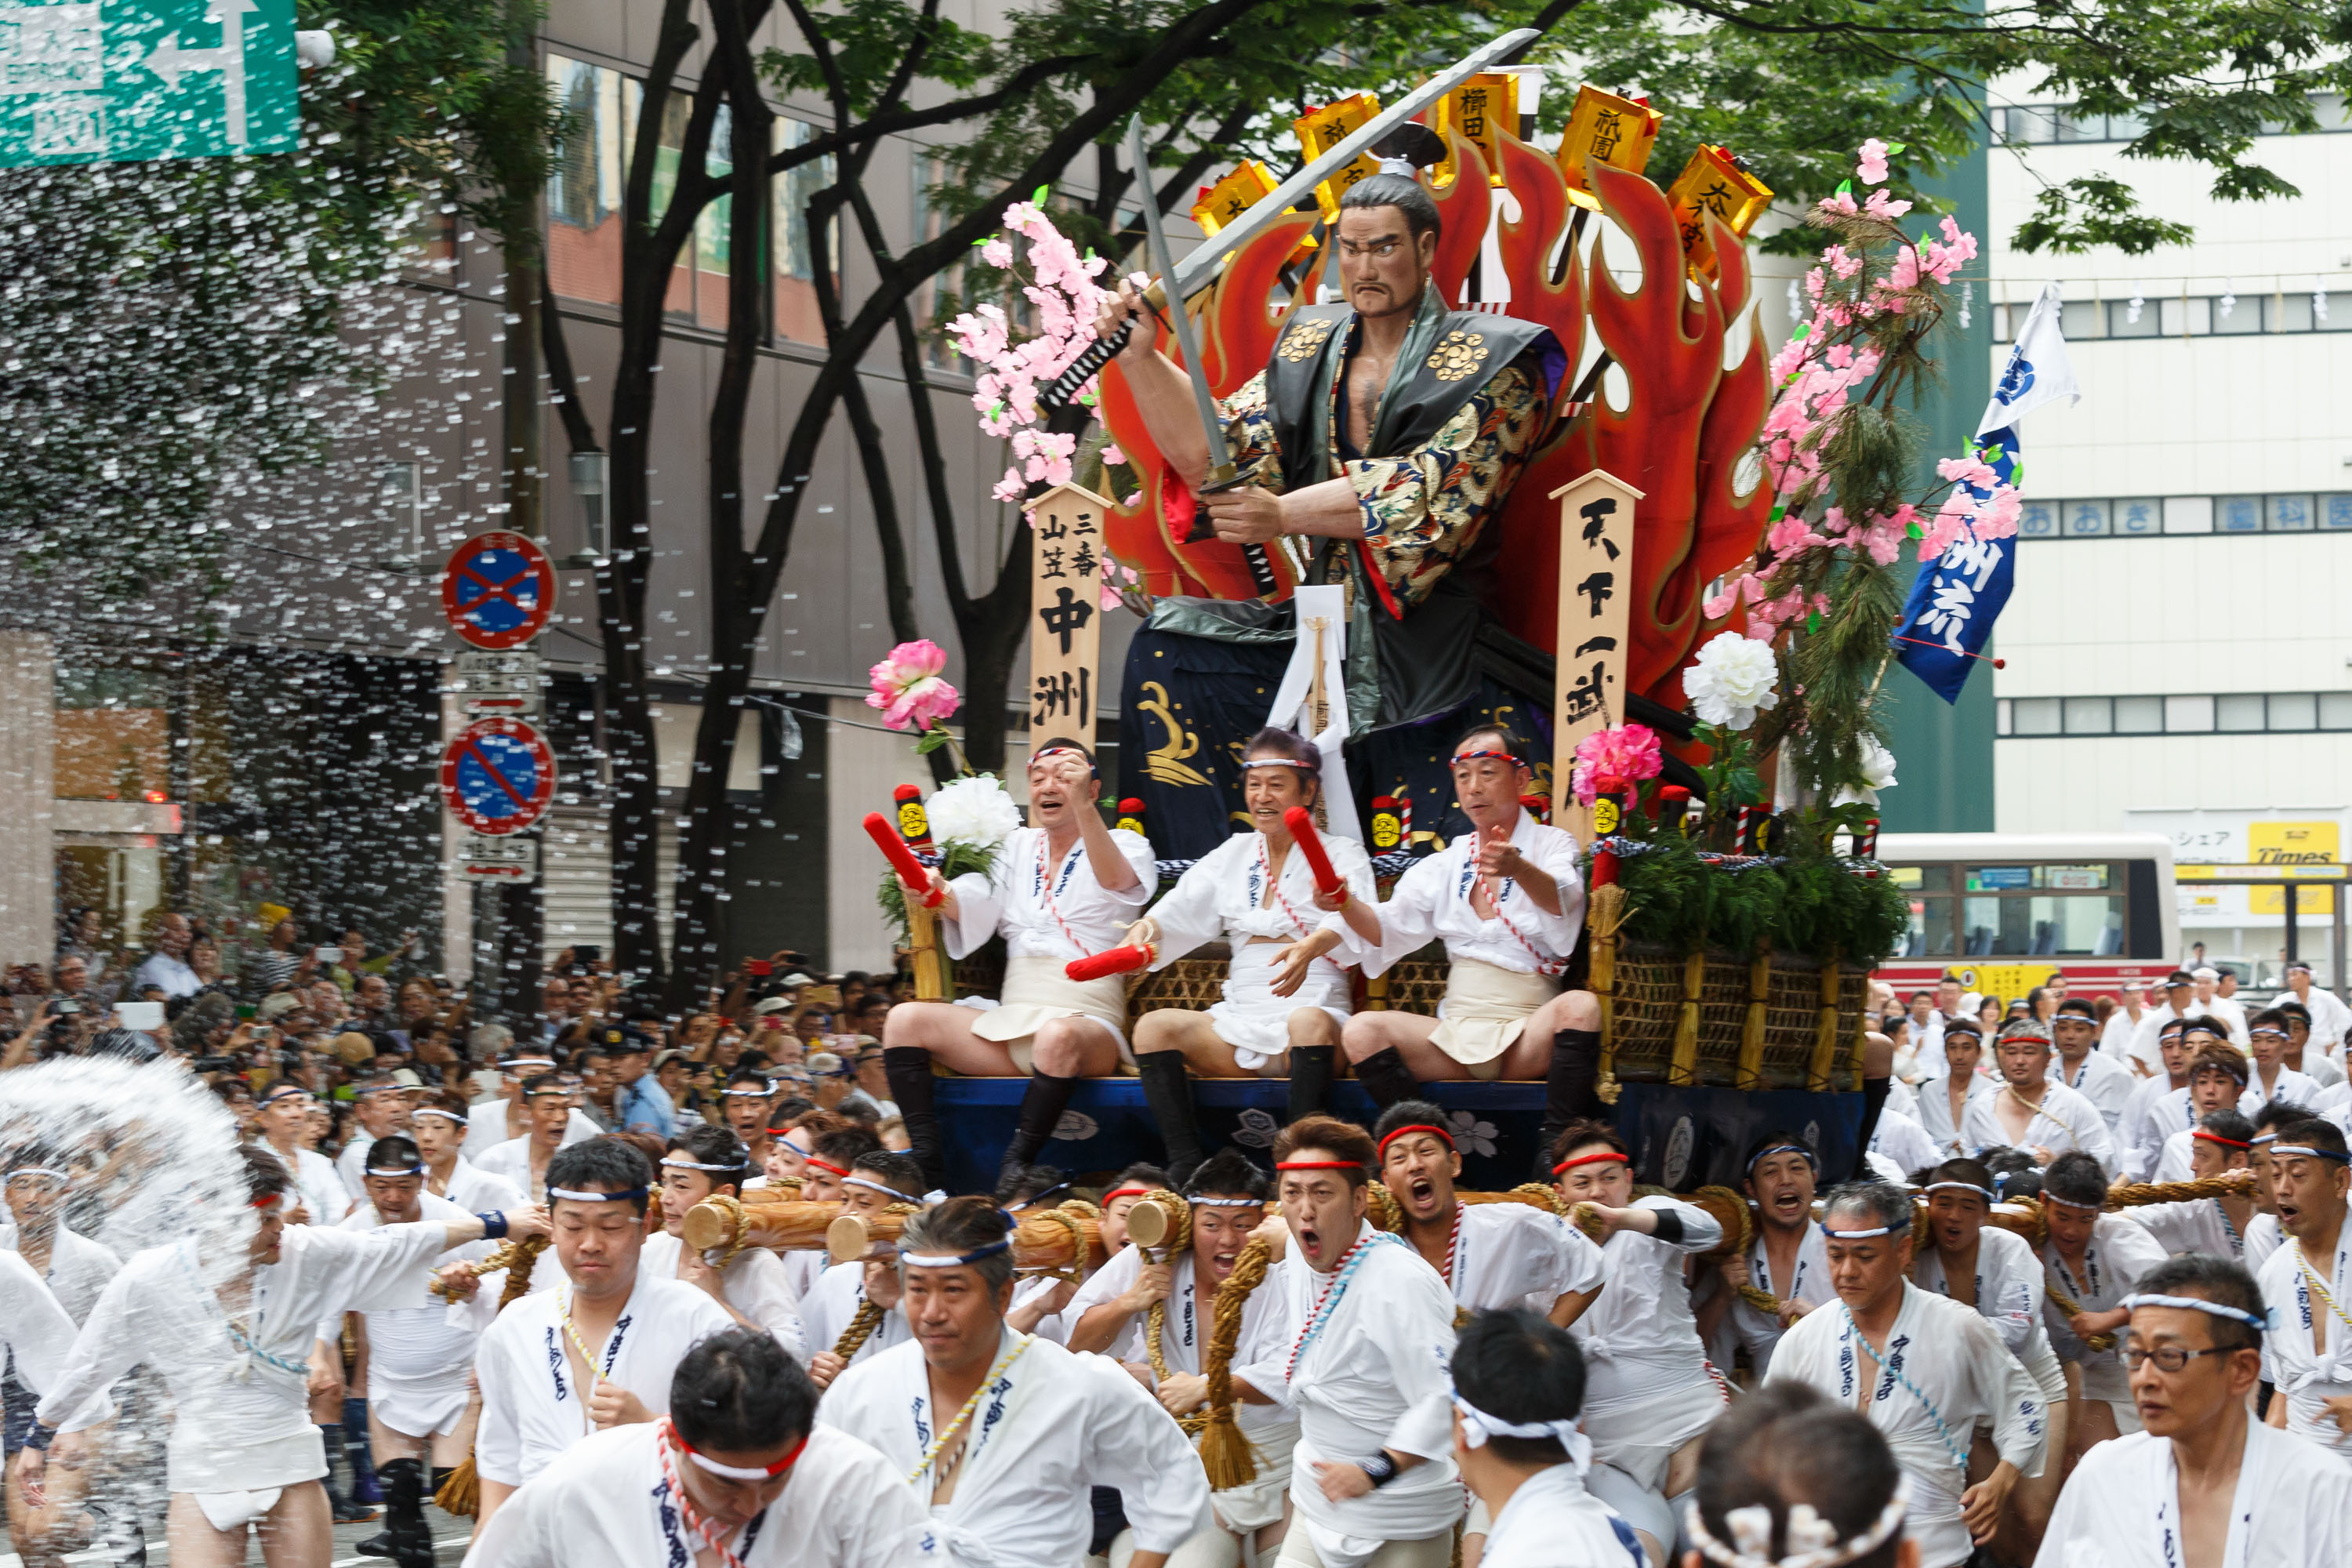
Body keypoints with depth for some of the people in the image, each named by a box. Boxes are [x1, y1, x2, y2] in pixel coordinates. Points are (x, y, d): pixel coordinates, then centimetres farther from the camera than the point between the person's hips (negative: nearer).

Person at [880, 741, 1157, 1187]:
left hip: (1089, 1023, -5)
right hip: (1011, 1024, 5)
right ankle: (928, 1175, -23)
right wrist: (937, 893, -19)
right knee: (906, 1019, -15)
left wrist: (1082, 805, -33)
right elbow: (970, 906, 5)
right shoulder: (1017, 846, 22)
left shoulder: (1125, 845, 8)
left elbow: (1115, 880, -18)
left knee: (1057, 1036, -40)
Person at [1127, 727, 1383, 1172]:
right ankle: (1183, 1167, -29)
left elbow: (1355, 924, -14)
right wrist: (1145, 928, -18)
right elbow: (1182, 906, 8)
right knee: (1154, 1025, -22)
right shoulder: (1233, 854, 21)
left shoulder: (1341, 855, 7)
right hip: (1239, 1023, 4)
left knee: (1309, 1022, -38)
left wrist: (1311, 947, -38)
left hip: (1313, 1008, -4)